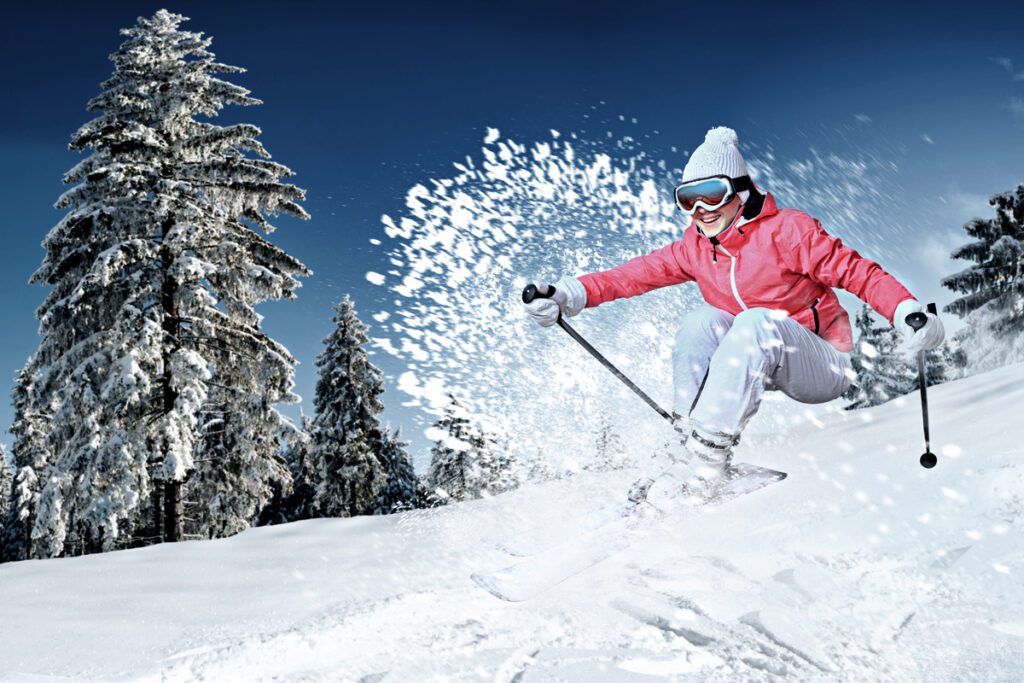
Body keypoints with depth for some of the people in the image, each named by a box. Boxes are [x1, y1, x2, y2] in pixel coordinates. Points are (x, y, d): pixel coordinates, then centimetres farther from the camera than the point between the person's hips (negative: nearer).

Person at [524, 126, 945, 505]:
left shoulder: (787, 231, -16)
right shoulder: (696, 249, 0)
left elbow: (857, 272, -17)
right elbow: (637, 274, -5)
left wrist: (908, 313, -32)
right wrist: (572, 295, -18)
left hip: (824, 367, -5)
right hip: (760, 364, 5)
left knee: (755, 321, -33)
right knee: (702, 321, -19)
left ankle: (708, 453, -36)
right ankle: (691, 439, -23)